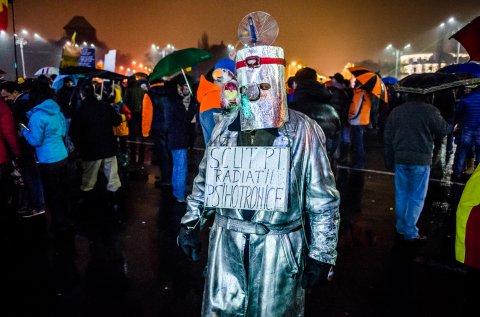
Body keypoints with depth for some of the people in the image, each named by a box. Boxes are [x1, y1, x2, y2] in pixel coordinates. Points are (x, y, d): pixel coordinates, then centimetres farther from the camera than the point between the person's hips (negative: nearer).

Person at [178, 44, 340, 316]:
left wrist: (322, 254, -4)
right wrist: (191, 224, 10)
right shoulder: (226, 128, 2)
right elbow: (205, 181, 13)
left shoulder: (303, 132, -9)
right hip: (227, 242, 3)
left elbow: (323, 199, -5)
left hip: (278, 247, -3)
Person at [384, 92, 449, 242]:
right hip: (421, 159, -4)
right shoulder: (430, 110, -10)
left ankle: (401, 227, 24)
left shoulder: (396, 111, 6)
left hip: (400, 158, 5)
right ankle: (410, 232, 9)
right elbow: (443, 131, 0)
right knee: (417, 197, 5)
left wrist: (389, 161, 14)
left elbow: (388, 138, 8)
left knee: (401, 195, 14)